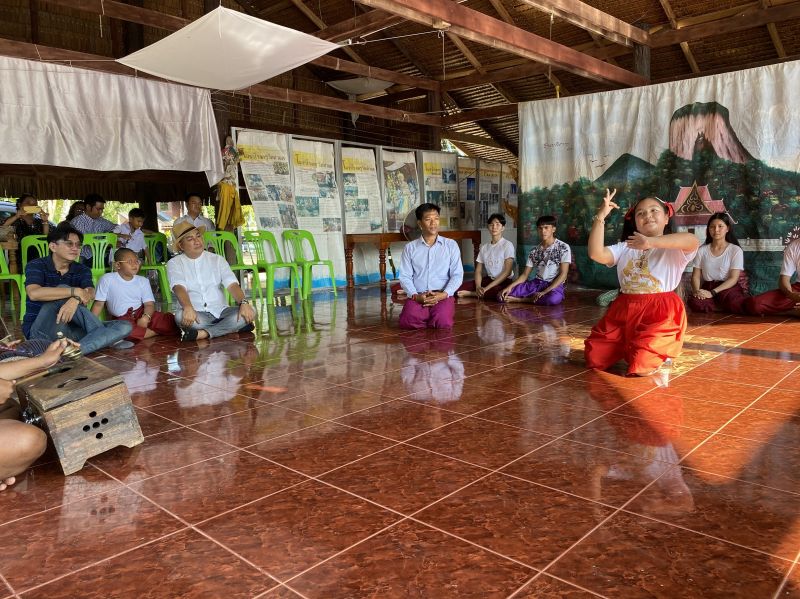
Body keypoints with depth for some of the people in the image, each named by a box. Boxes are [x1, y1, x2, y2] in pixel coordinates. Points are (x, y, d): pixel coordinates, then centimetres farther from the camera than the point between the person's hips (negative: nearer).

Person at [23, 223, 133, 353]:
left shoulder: (82, 270, 9)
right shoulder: (36, 266, -3)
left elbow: (90, 293, -14)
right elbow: (34, 293, -25)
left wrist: (76, 300, -37)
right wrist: (75, 291, -27)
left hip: (71, 330, 4)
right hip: (41, 331, -4)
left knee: (124, 326, -13)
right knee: (63, 290, -29)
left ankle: (76, 349, -37)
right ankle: (106, 339, -23)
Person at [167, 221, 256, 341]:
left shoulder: (217, 260, 10)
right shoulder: (174, 263, 4)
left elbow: (232, 285, -3)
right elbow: (179, 287, -15)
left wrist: (244, 303, -24)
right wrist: (188, 308, -37)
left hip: (220, 311, 2)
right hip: (194, 314, -2)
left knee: (250, 313, -24)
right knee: (180, 316, -36)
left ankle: (204, 333, -29)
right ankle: (233, 327, -25)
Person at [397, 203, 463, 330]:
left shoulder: (451, 245, 9)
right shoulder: (410, 247, 11)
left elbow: (457, 275, 3)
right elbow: (405, 277, 5)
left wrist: (444, 294, -13)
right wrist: (415, 295, -14)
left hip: (443, 296, 0)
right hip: (417, 296, 1)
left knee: (443, 323, -31)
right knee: (407, 322, -29)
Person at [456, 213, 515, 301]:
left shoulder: (507, 245, -5)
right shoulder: (484, 247, 11)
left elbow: (507, 271, -13)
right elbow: (478, 271, 7)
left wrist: (487, 288, -19)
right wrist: (478, 287, -16)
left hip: (504, 281, -3)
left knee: (498, 292, -41)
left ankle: (471, 294, -19)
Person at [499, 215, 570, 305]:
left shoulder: (563, 248, -4)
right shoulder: (534, 251, 10)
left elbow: (563, 274, -10)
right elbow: (525, 274, 8)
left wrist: (545, 292, -20)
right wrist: (510, 286, -12)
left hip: (554, 286, -3)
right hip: (536, 283, 3)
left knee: (553, 299, -42)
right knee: (503, 295, -15)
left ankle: (521, 299, -22)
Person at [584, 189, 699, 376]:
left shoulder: (673, 249, -3)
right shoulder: (625, 248, 10)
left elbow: (692, 241, -26)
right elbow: (596, 253, -5)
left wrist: (651, 242, -37)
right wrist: (601, 216, -11)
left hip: (660, 313, -4)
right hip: (623, 311, 5)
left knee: (641, 368, -18)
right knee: (595, 359, 0)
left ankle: (661, 351, 17)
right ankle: (626, 347, 29)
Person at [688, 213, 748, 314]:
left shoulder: (736, 250, 2)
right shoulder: (702, 250, 10)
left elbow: (733, 279, -6)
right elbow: (696, 276, 6)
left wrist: (712, 293, -21)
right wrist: (696, 290, -18)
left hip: (728, 288, -2)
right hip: (707, 287, 3)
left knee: (735, 304, -39)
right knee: (694, 302, -35)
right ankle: (728, 309, -11)